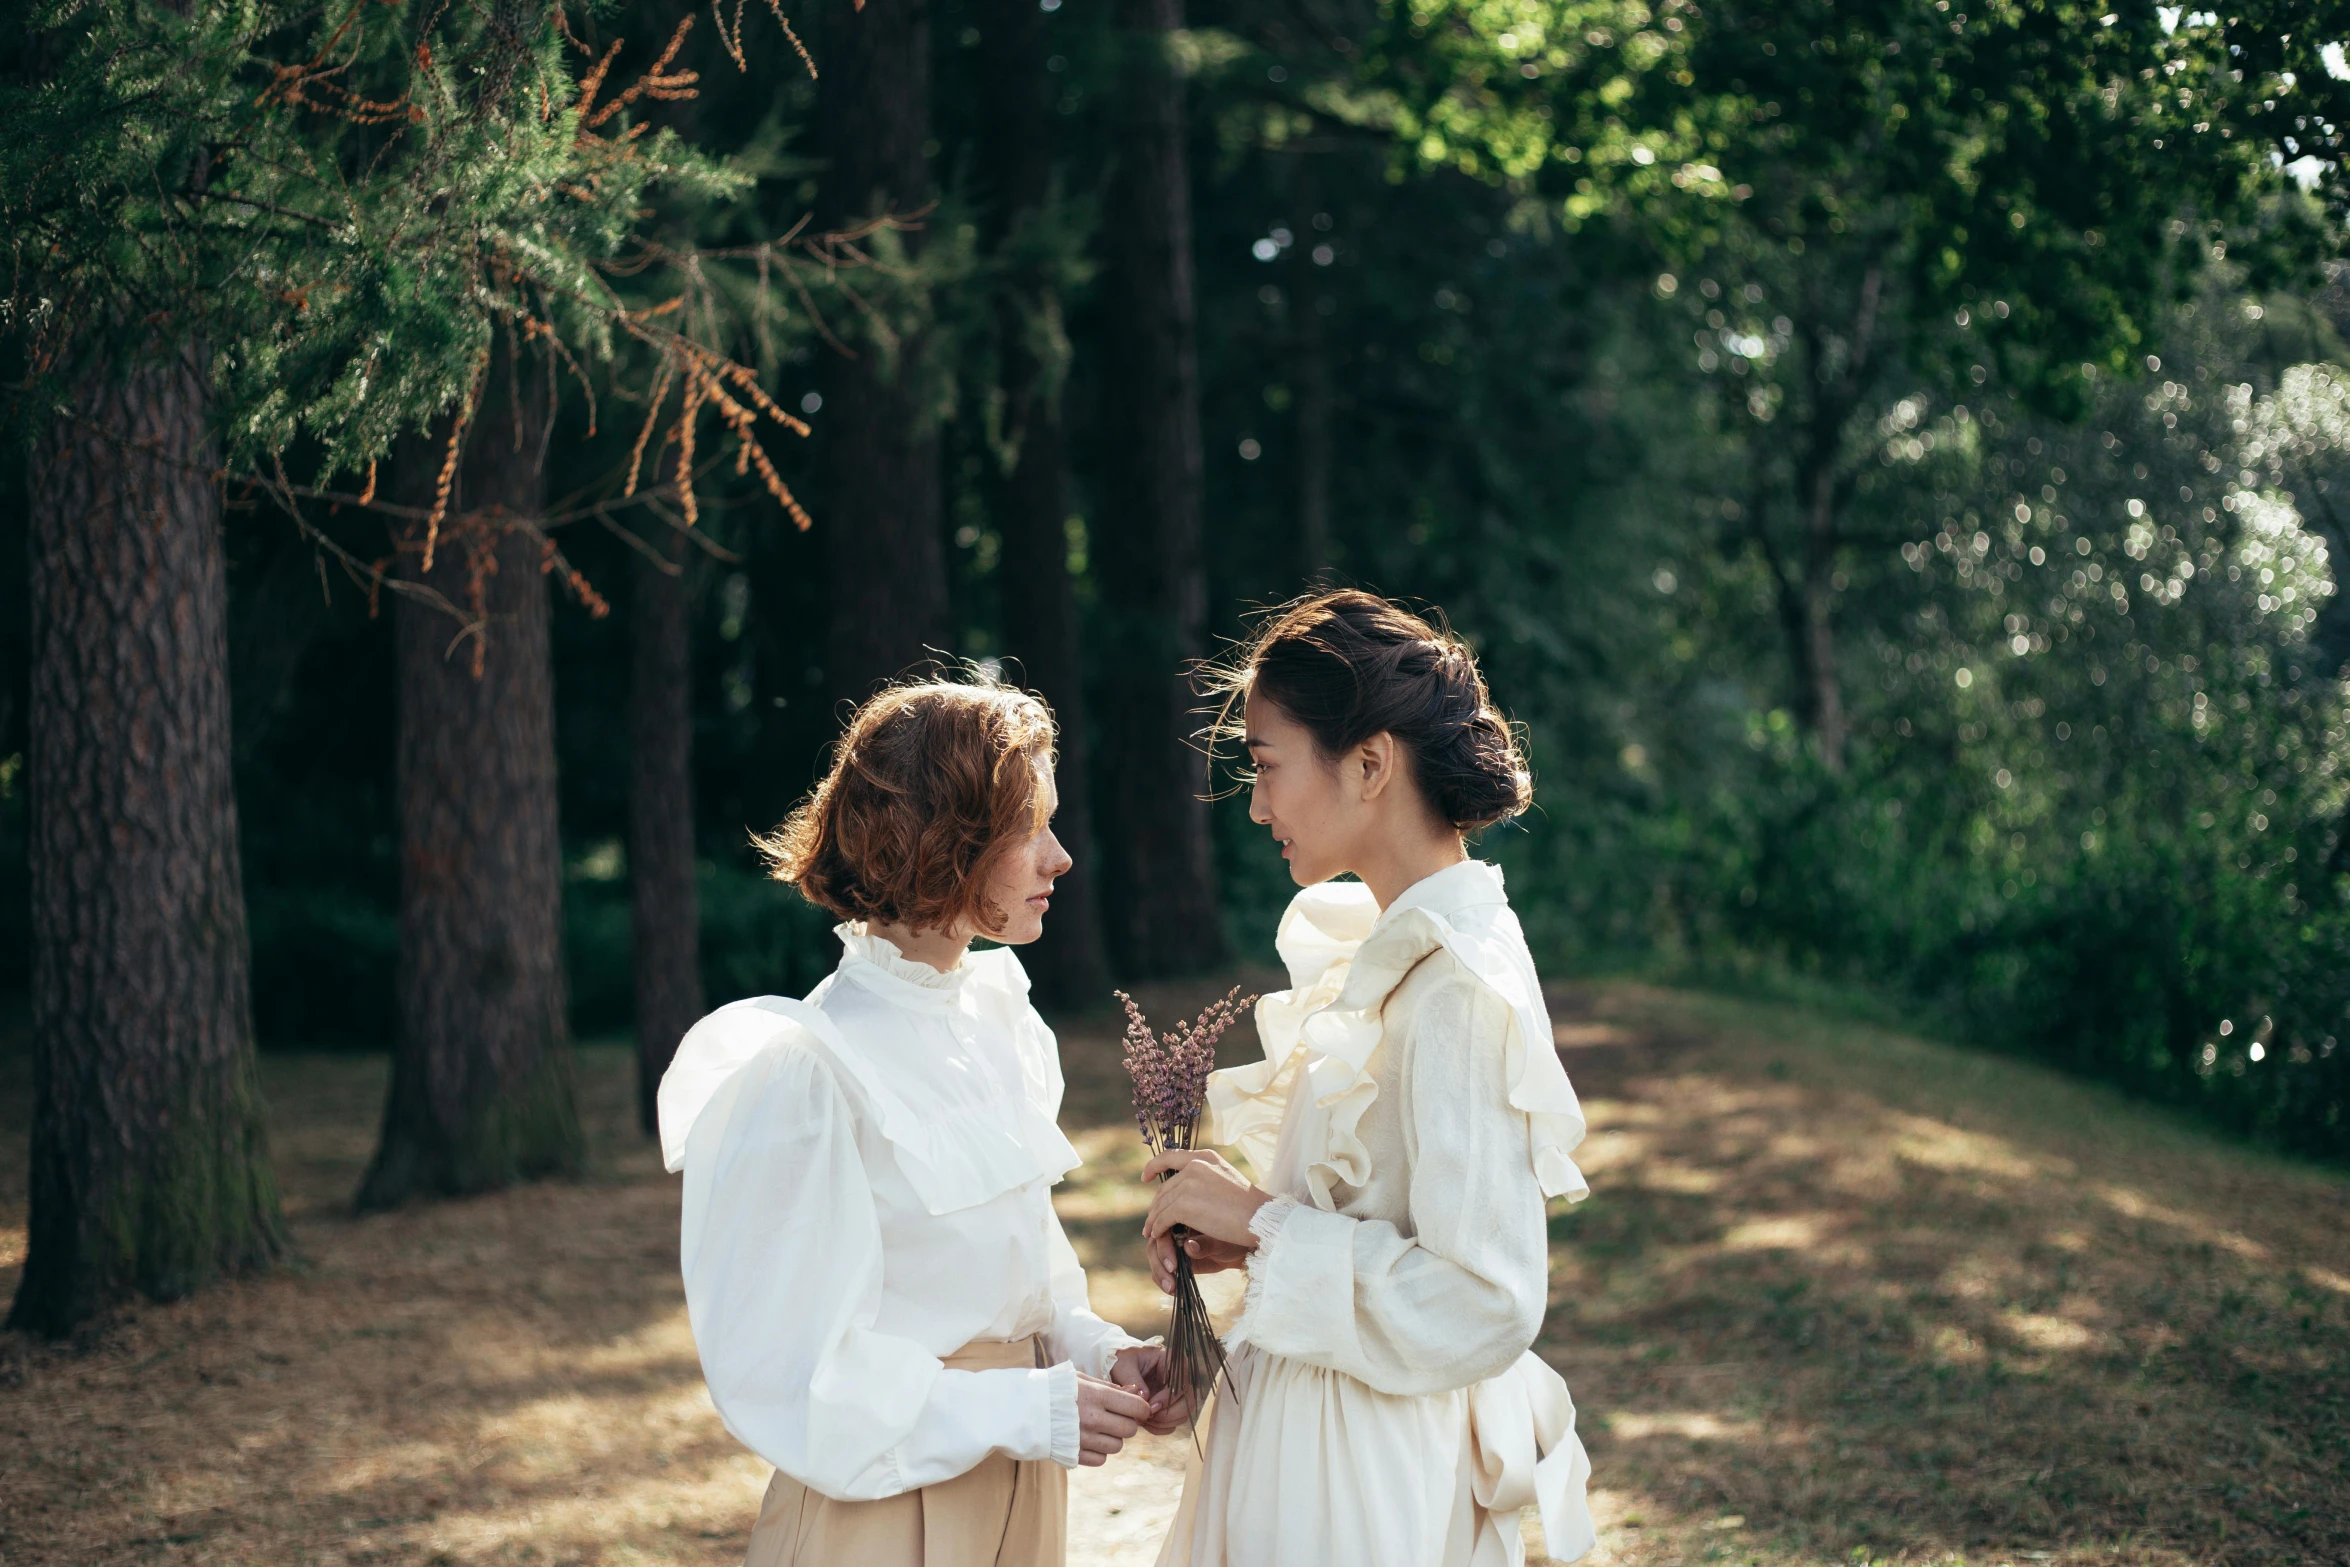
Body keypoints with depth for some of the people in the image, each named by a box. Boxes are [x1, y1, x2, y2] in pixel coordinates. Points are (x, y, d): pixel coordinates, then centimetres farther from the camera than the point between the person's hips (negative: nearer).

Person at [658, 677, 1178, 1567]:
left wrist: (1093, 1350, -4)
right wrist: (1022, 1410, -21)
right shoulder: (807, 1074, -20)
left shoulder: (1000, 1016, 4)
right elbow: (781, 1370, -19)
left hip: (1018, 1492, 7)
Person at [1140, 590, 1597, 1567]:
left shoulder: (1459, 990, -23)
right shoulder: (1395, 947, 6)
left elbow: (1482, 1305, -26)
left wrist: (1262, 1223, -19)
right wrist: (1248, 1234, 0)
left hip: (1364, 1484, -9)